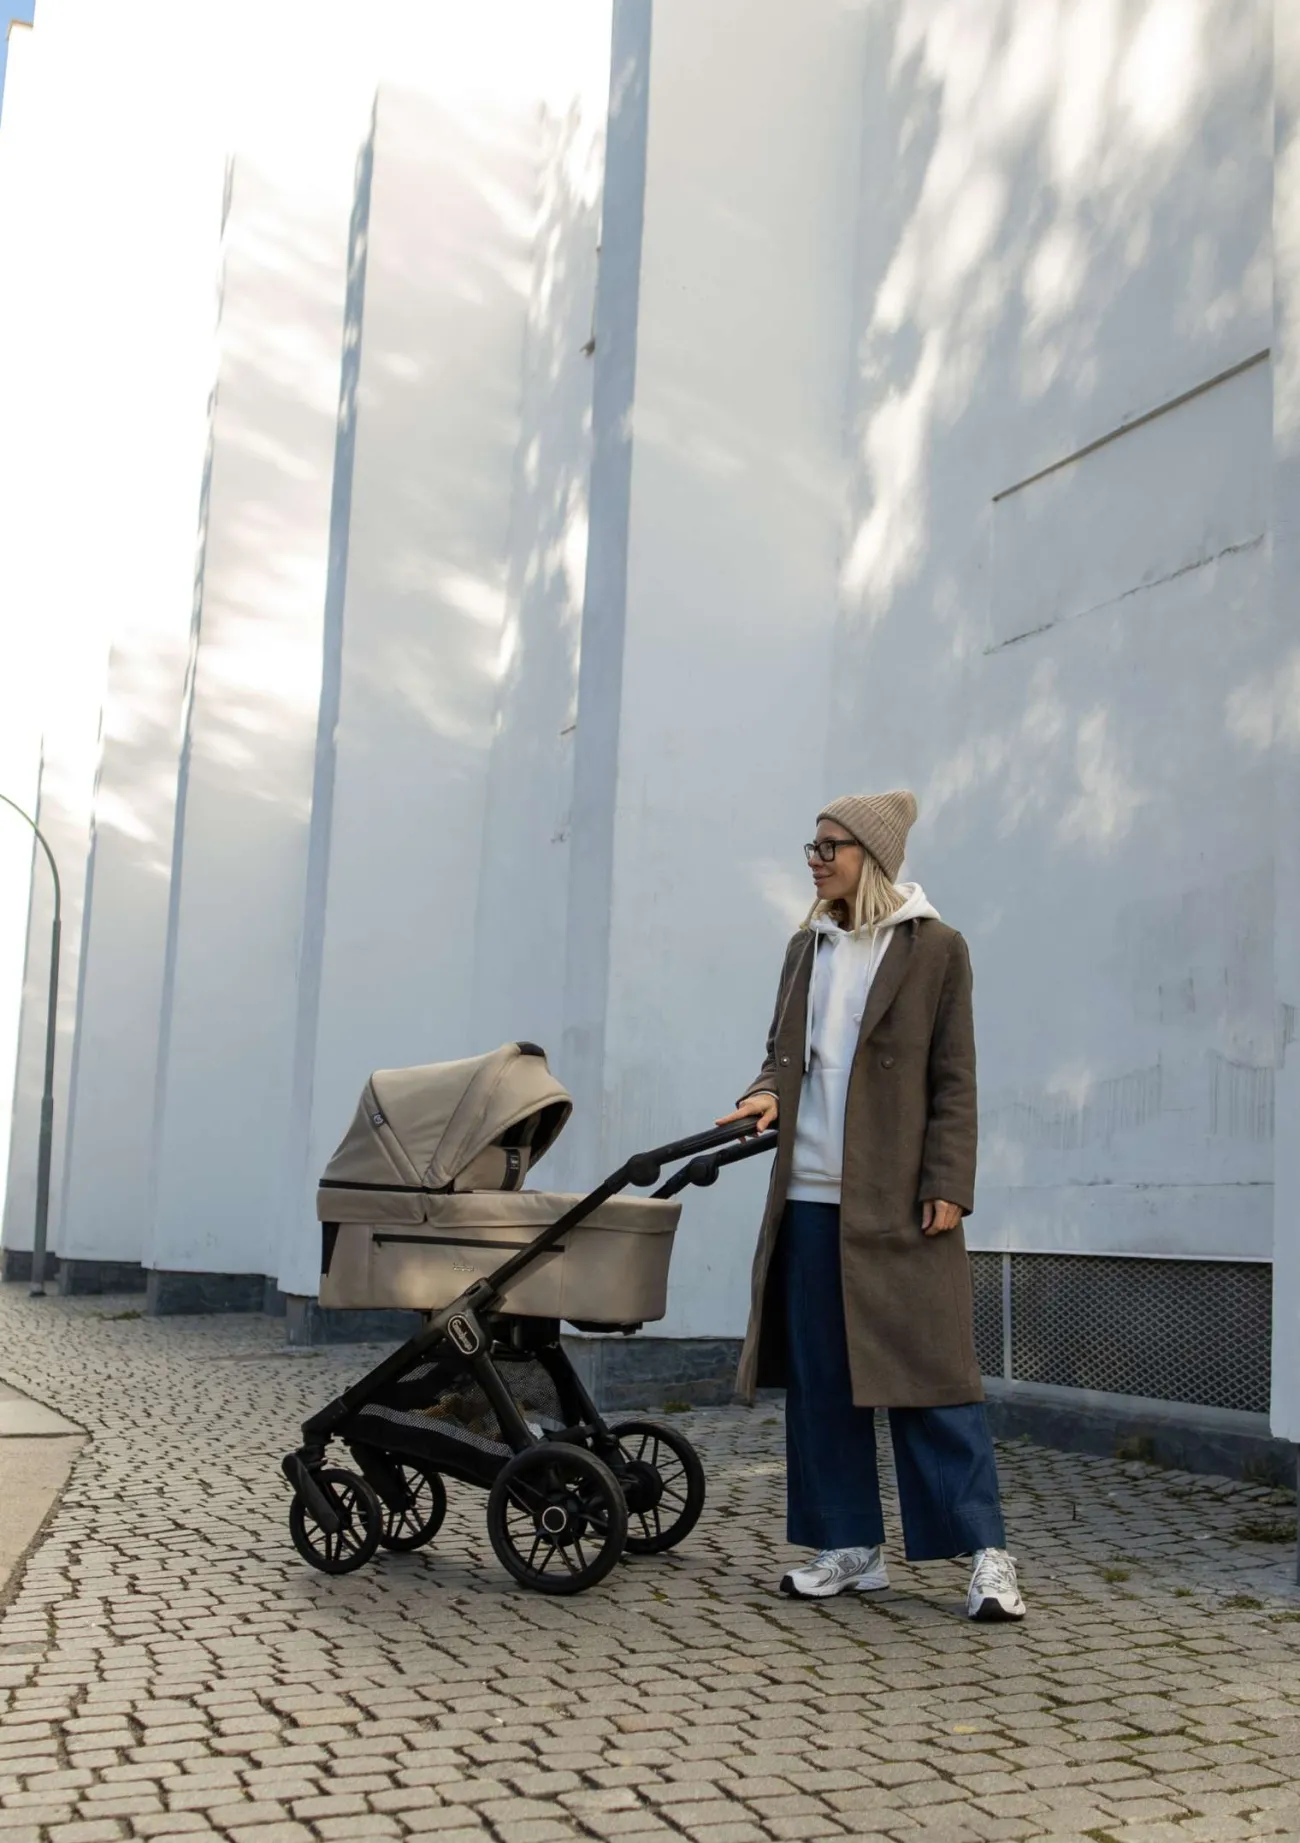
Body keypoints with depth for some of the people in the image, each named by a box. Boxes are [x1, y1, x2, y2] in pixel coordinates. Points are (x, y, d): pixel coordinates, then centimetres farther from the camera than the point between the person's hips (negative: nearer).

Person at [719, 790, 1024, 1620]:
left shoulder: (935, 948, 0)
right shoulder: (808, 947, 14)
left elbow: (954, 1080, -3)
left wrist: (947, 1186, -11)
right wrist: (769, 1091, -2)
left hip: (897, 1199, -6)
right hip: (811, 1193, 6)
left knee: (928, 1368, -5)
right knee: (819, 1376, 7)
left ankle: (987, 1554, 2)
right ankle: (852, 1546, 17)